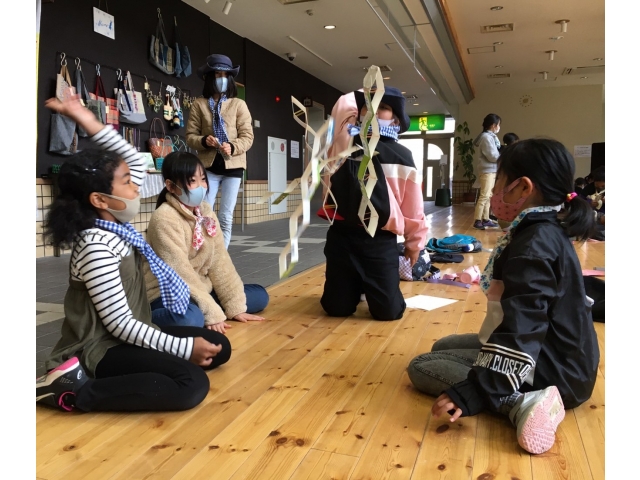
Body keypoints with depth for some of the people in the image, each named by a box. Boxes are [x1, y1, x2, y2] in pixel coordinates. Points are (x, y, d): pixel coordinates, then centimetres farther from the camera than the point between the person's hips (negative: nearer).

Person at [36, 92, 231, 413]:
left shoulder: (116, 225, 4)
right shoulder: (96, 247, -22)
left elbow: (136, 162, 14)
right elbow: (120, 324, -23)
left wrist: (89, 122, 4)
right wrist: (185, 348, -23)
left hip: (127, 337, 10)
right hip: (102, 349, -10)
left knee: (220, 347, 5)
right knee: (193, 385, -29)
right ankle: (71, 390, -18)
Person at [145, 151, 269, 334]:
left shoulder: (205, 211, 3)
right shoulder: (164, 218, -20)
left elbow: (219, 261, 0)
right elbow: (180, 273, -23)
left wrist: (236, 306, -5)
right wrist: (212, 313, -24)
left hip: (199, 289, 8)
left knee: (259, 295, 3)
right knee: (190, 318, -40)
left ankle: (197, 314, -5)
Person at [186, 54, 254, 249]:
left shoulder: (239, 104, 4)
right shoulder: (199, 104, 6)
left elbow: (247, 136, 1)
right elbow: (190, 136, 6)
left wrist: (233, 147, -19)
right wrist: (204, 141, -16)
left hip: (233, 165, 0)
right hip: (208, 165, 0)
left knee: (226, 218, 3)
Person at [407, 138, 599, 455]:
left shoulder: (532, 246, -25)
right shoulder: (546, 233, 6)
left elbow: (522, 332, -31)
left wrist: (474, 392, -32)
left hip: (552, 370, -10)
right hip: (556, 356, 10)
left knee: (421, 367, -8)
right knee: (444, 347, 23)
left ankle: (520, 402, -20)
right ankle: (522, 397, 6)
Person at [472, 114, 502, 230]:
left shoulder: (491, 137, 17)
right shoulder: (486, 137, -13)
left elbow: (496, 153, 15)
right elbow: (493, 156, -17)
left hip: (492, 170, 10)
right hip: (487, 171, -10)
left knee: (488, 196, 10)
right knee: (484, 196, -12)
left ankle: (485, 219, 15)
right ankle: (477, 221, -12)